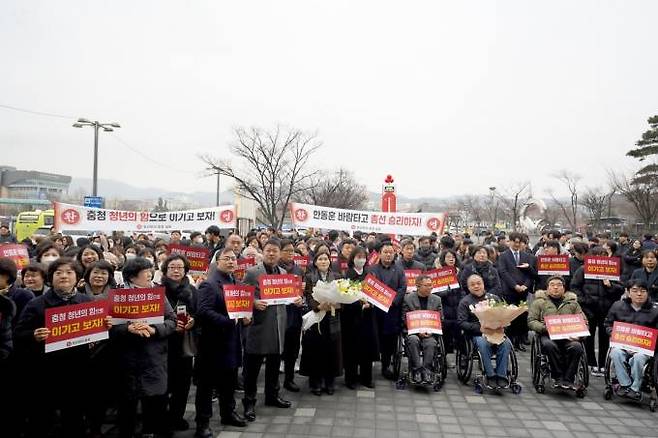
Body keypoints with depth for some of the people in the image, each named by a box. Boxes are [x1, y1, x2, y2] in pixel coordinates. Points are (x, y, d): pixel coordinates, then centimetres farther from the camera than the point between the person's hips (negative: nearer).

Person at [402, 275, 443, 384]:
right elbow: (404, 319, -1)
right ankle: (416, 370, -26)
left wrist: (431, 331, -8)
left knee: (431, 343, -31)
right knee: (413, 340, -33)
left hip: (430, 333, 1)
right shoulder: (408, 299, 2)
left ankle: (427, 370, -22)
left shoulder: (437, 299, 11)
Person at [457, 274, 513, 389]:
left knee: (506, 343, -28)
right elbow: (461, 322, -2)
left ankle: (501, 375, -20)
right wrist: (480, 329, -16)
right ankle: (490, 375, -23)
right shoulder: (465, 302, 9)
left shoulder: (494, 298, 18)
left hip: (496, 331, 2)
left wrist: (502, 325, -9)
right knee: (483, 344, -34)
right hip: (477, 333, -2)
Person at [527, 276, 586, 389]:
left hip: (568, 336, 2)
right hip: (547, 335, -2)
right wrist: (544, 328, -15)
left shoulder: (572, 302, 20)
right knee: (549, 345, -36)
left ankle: (568, 379, -19)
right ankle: (558, 377, -18)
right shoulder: (539, 301, 11)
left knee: (577, 347, -30)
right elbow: (531, 321, 5)